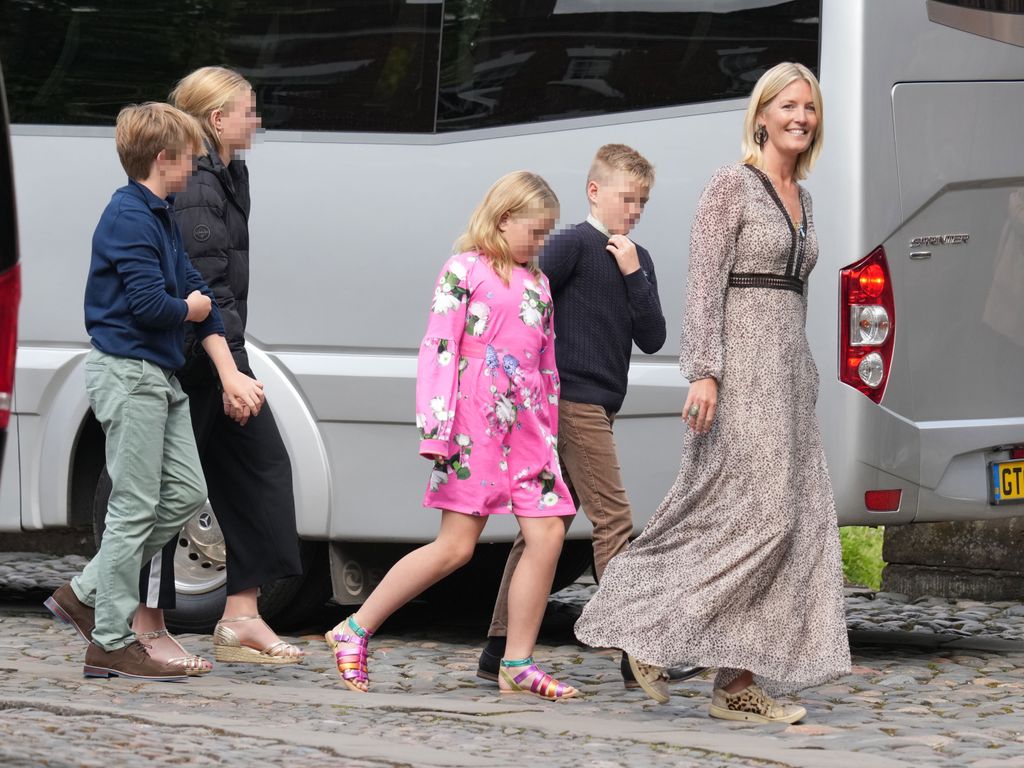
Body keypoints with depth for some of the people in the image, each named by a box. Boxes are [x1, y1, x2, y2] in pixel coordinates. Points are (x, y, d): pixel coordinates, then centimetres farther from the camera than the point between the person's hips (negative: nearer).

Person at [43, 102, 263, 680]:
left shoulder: (164, 217, 16)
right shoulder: (129, 218, -15)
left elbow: (198, 296, 15)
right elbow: (150, 302, -24)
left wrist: (231, 375, 8)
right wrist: (191, 309, -3)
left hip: (160, 375, 10)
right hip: (127, 372, -10)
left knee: (185, 494, 9)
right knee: (136, 506, -6)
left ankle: (86, 594, 16)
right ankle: (112, 643, 0)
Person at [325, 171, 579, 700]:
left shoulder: (537, 283, 18)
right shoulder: (465, 270, -2)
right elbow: (438, 349, -9)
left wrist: (551, 433, 21)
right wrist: (436, 431, -17)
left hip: (527, 425, 7)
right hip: (474, 421, -7)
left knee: (548, 535, -6)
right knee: (456, 547, -8)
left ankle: (517, 666, 0)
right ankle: (354, 632, 2)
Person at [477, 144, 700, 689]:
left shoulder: (637, 260, 16)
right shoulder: (573, 245, -7)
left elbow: (652, 339, 7)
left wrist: (632, 275, -4)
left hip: (594, 408, 8)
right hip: (574, 399, -8)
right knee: (613, 521, -10)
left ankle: (499, 652, 12)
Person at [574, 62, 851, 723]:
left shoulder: (802, 201, 18)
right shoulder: (733, 186, -6)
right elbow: (705, 283, -12)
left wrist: (807, 385, 20)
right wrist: (704, 372, -21)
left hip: (787, 371, 8)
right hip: (740, 363, -8)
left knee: (793, 522, 1)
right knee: (753, 515, -15)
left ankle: (740, 684, 2)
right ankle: (646, 628, -2)